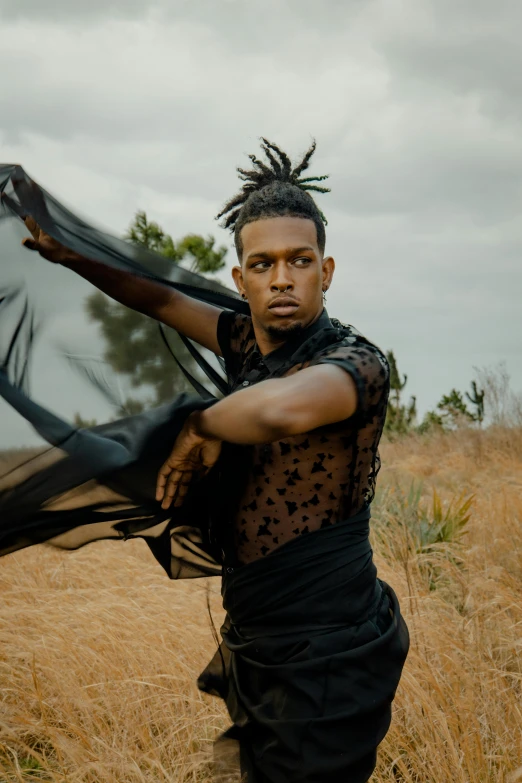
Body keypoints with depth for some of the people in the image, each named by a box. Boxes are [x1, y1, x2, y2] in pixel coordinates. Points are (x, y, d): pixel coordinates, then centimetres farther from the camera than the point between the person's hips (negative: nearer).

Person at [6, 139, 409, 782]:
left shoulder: (355, 360, -20)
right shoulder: (247, 341, 4)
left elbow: (282, 407, -42)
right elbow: (162, 300, 20)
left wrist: (200, 426, -23)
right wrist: (65, 253, 21)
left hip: (325, 662, -8)